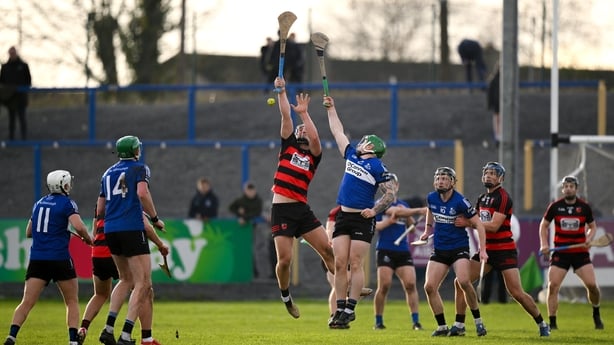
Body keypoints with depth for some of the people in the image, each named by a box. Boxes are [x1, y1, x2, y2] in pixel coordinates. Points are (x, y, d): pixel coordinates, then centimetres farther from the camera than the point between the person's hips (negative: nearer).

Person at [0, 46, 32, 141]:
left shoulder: (23, 66, 1)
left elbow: (28, 81, 2)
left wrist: (25, 89, -10)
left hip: (20, 97, -3)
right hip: (9, 97, 3)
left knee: (22, 118, -6)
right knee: (11, 118, 8)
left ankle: (24, 138, -5)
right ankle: (11, 138, 11)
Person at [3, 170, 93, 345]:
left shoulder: (39, 204, 16)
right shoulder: (67, 203, -4)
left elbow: (29, 232, 23)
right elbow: (79, 226, -18)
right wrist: (88, 239, 0)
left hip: (37, 259, 4)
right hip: (59, 258, -4)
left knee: (27, 303, -2)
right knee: (72, 302, 11)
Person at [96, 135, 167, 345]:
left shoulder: (108, 173, 19)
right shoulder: (139, 169, 1)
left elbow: (100, 211, 20)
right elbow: (142, 194, -18)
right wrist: (155, 218, -7)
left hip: (111, 231, 7)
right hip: (132, 229, -7)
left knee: (126, 280, 21)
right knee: (143, 285, -5)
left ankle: (108, 328, 8)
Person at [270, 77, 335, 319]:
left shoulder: (313, 157, 12)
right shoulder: (288, 147, 12)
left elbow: (315, 137, -9)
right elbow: (285, 115, 4)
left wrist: (304, 113, -7)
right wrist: (281, 91, 1)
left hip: (302, 210, 2)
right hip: (281, 210, -2)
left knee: (327, 248, -6)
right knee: (285, 259, -6)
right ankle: (285, 296, 17)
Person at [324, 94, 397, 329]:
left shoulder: (378, 168, -4)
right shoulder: (351, 156, 14)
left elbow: (390, 195, -6)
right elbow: (338, 132, 26)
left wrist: (374, 210, -18)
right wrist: (331, 108, 32)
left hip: (362, 219, -6)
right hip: (343, 216, 6)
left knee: (355, 264, -8)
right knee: (340, 264, -1)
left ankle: (350, 309, -7)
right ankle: (340, 309, 0)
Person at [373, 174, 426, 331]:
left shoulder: (403, 205, 16)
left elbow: (412, 227, 17)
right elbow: (373, 226, -5)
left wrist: (407, 215, -3)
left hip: (403, 251, 4)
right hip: (385, 251, -4)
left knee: (410, 284, -8)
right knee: (384, 285, -10)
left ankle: (415, 321, -7)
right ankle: (378, 321, 1)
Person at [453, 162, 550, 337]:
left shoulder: (503, 198, -14)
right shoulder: (482, 198, 12)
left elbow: (494, 226, -22)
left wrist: (467, 223, -18)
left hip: (504, 250, -8)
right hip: (486, 249, 8)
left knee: (517, 293, -10)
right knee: (460, 282, -2)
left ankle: (542, 324, 8)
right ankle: (459, 325, 5)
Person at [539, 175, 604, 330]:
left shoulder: (584, 207, 0)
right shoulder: (555, 206, 0)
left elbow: (592, 226, 12)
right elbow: (544, 225, 11)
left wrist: (589, 239, -8)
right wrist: (544, 244, -2)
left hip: (580, 252, 0)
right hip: (560, 252, 0)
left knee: (591, 284, -11)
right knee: (553, 285, -12)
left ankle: (596, 315, 16)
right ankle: (552, 322, -3)